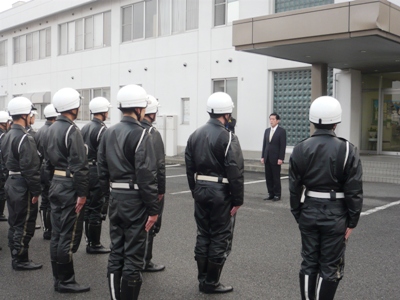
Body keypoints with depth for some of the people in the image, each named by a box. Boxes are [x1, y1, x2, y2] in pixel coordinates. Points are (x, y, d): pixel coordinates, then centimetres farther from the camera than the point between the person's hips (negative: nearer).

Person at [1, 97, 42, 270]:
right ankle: (21, 260, 9)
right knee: (24, 225, 1)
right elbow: (30, 168, -22)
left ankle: (16, 256, 28)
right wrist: (35, 191, -17)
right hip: (23, 186, -10)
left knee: (14, 223, 17)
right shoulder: (25, 139, -20)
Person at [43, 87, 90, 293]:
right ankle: (65, 281, 7)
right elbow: (79, 166, -21)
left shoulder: (51, 129, 11)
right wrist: (82, 193, -18)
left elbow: (48, 161, 16)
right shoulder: (72, 131, -17)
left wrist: (53, 182, 20)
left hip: (56, 185, 9)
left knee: (57, 233, 14)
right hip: (70, 187, -9)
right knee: (69, 236, -1)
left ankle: (58, 278, 23)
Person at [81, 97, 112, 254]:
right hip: (97, 173, -9)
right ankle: (94, 245, 5)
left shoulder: (85, 128, 11)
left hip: (85, 170, 9)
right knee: (96, 209, -2)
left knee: (88, 207, 15)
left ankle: (90, 241, 24)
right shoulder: (102, 130, -15)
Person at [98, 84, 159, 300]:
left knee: (116, 253, 14)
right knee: (133, 256, 1)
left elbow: (102, 169, 12)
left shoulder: (109, 133, 9)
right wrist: (153, 209, -13)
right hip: (135, 200, -7)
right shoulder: (141, 135, -14)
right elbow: (147, 176, -18)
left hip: (115, 198, 7)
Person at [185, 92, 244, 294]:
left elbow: (189, 166, 10)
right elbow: (235, 173, -17)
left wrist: (195, 191, 17)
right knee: (220, 239, 5)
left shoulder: (195, 135, 7)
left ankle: (202, 279, 24)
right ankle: (211, 283, 12)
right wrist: (238, 200, -10)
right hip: (221, 194, -7)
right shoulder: (228, 138, -14)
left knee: (203, 235, 15)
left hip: (200, 191, 7)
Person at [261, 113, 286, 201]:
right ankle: (271, 194, 16)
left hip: (275, 158, -6)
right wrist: (262, 156, 7)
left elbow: (283, 146, -9)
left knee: (276, 177, 1)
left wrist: (281, 158, -15)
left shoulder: (282, 131, -5)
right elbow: (264, 144, 13)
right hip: (267, 158, 6)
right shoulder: (267, 130, 13)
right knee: (268, 177, 7)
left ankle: (277, 195, 9)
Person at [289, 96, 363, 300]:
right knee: (330, 267, 7)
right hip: (335, 215, -3)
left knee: (309, 263, 15)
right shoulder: (347, 150, -11)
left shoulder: (300, 149, -1)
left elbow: (294, 188, 2)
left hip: (309, 212, 3)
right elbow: (354, 191, -9)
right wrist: (352, 222, -1)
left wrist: (298, 215, 11)